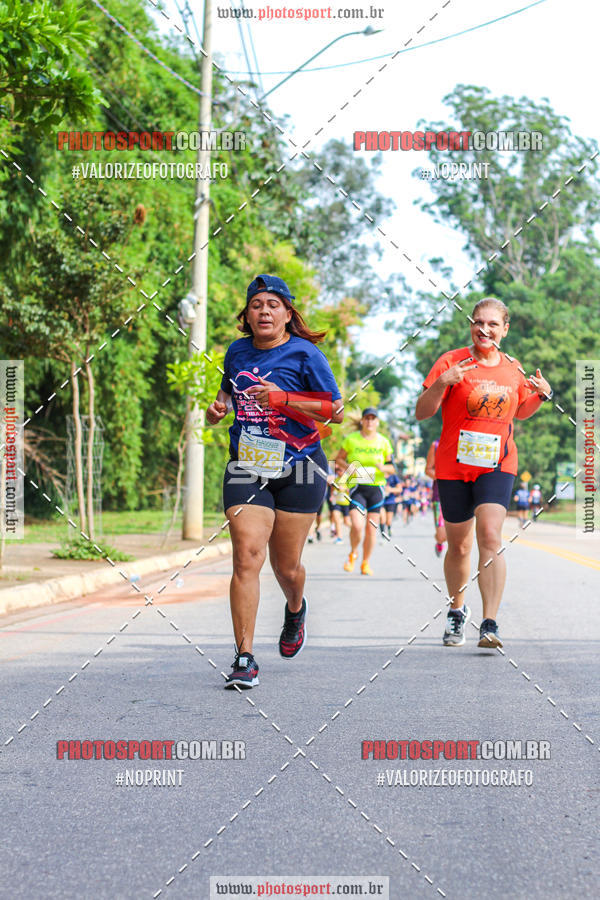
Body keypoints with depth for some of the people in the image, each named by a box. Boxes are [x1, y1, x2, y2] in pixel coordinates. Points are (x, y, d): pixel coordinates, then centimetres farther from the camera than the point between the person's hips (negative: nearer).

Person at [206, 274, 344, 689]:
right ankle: (245, 658, -11)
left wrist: (283, 399, -18)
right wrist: (218, 405, 5)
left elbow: (336, 410, -8)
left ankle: (296, 609, 44)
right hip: (246, 468, 3)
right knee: (247, 556, -13)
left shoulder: (304, 354, -6)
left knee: (287, 565, 6)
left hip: (299, 469, -2)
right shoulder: (237, 352, 8)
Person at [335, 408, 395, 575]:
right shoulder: (351, 439, 1)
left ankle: (366, 563, 18)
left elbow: (392, 468, 10)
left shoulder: (383, 442, 6)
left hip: (376, 487, 2)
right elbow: (338, 459, 9)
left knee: (371, 527, 2)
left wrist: (384, 468, -13)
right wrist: (347, 466, -12)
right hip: (357, 486, -2)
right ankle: (353, 554, 12)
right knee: (356, 525, -17)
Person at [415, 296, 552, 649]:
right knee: (459, 546, 10)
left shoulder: (513, 369, 7)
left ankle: (490, 624, -20)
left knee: (490, 537, -19)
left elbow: (520, 411, 23)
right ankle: (457, 611, 35)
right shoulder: (452, 362, -4)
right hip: (454, 465, -1)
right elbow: (422, 413, -6)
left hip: (497, 465, 1)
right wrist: (440, 384, -24)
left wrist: (542, 395, 3)